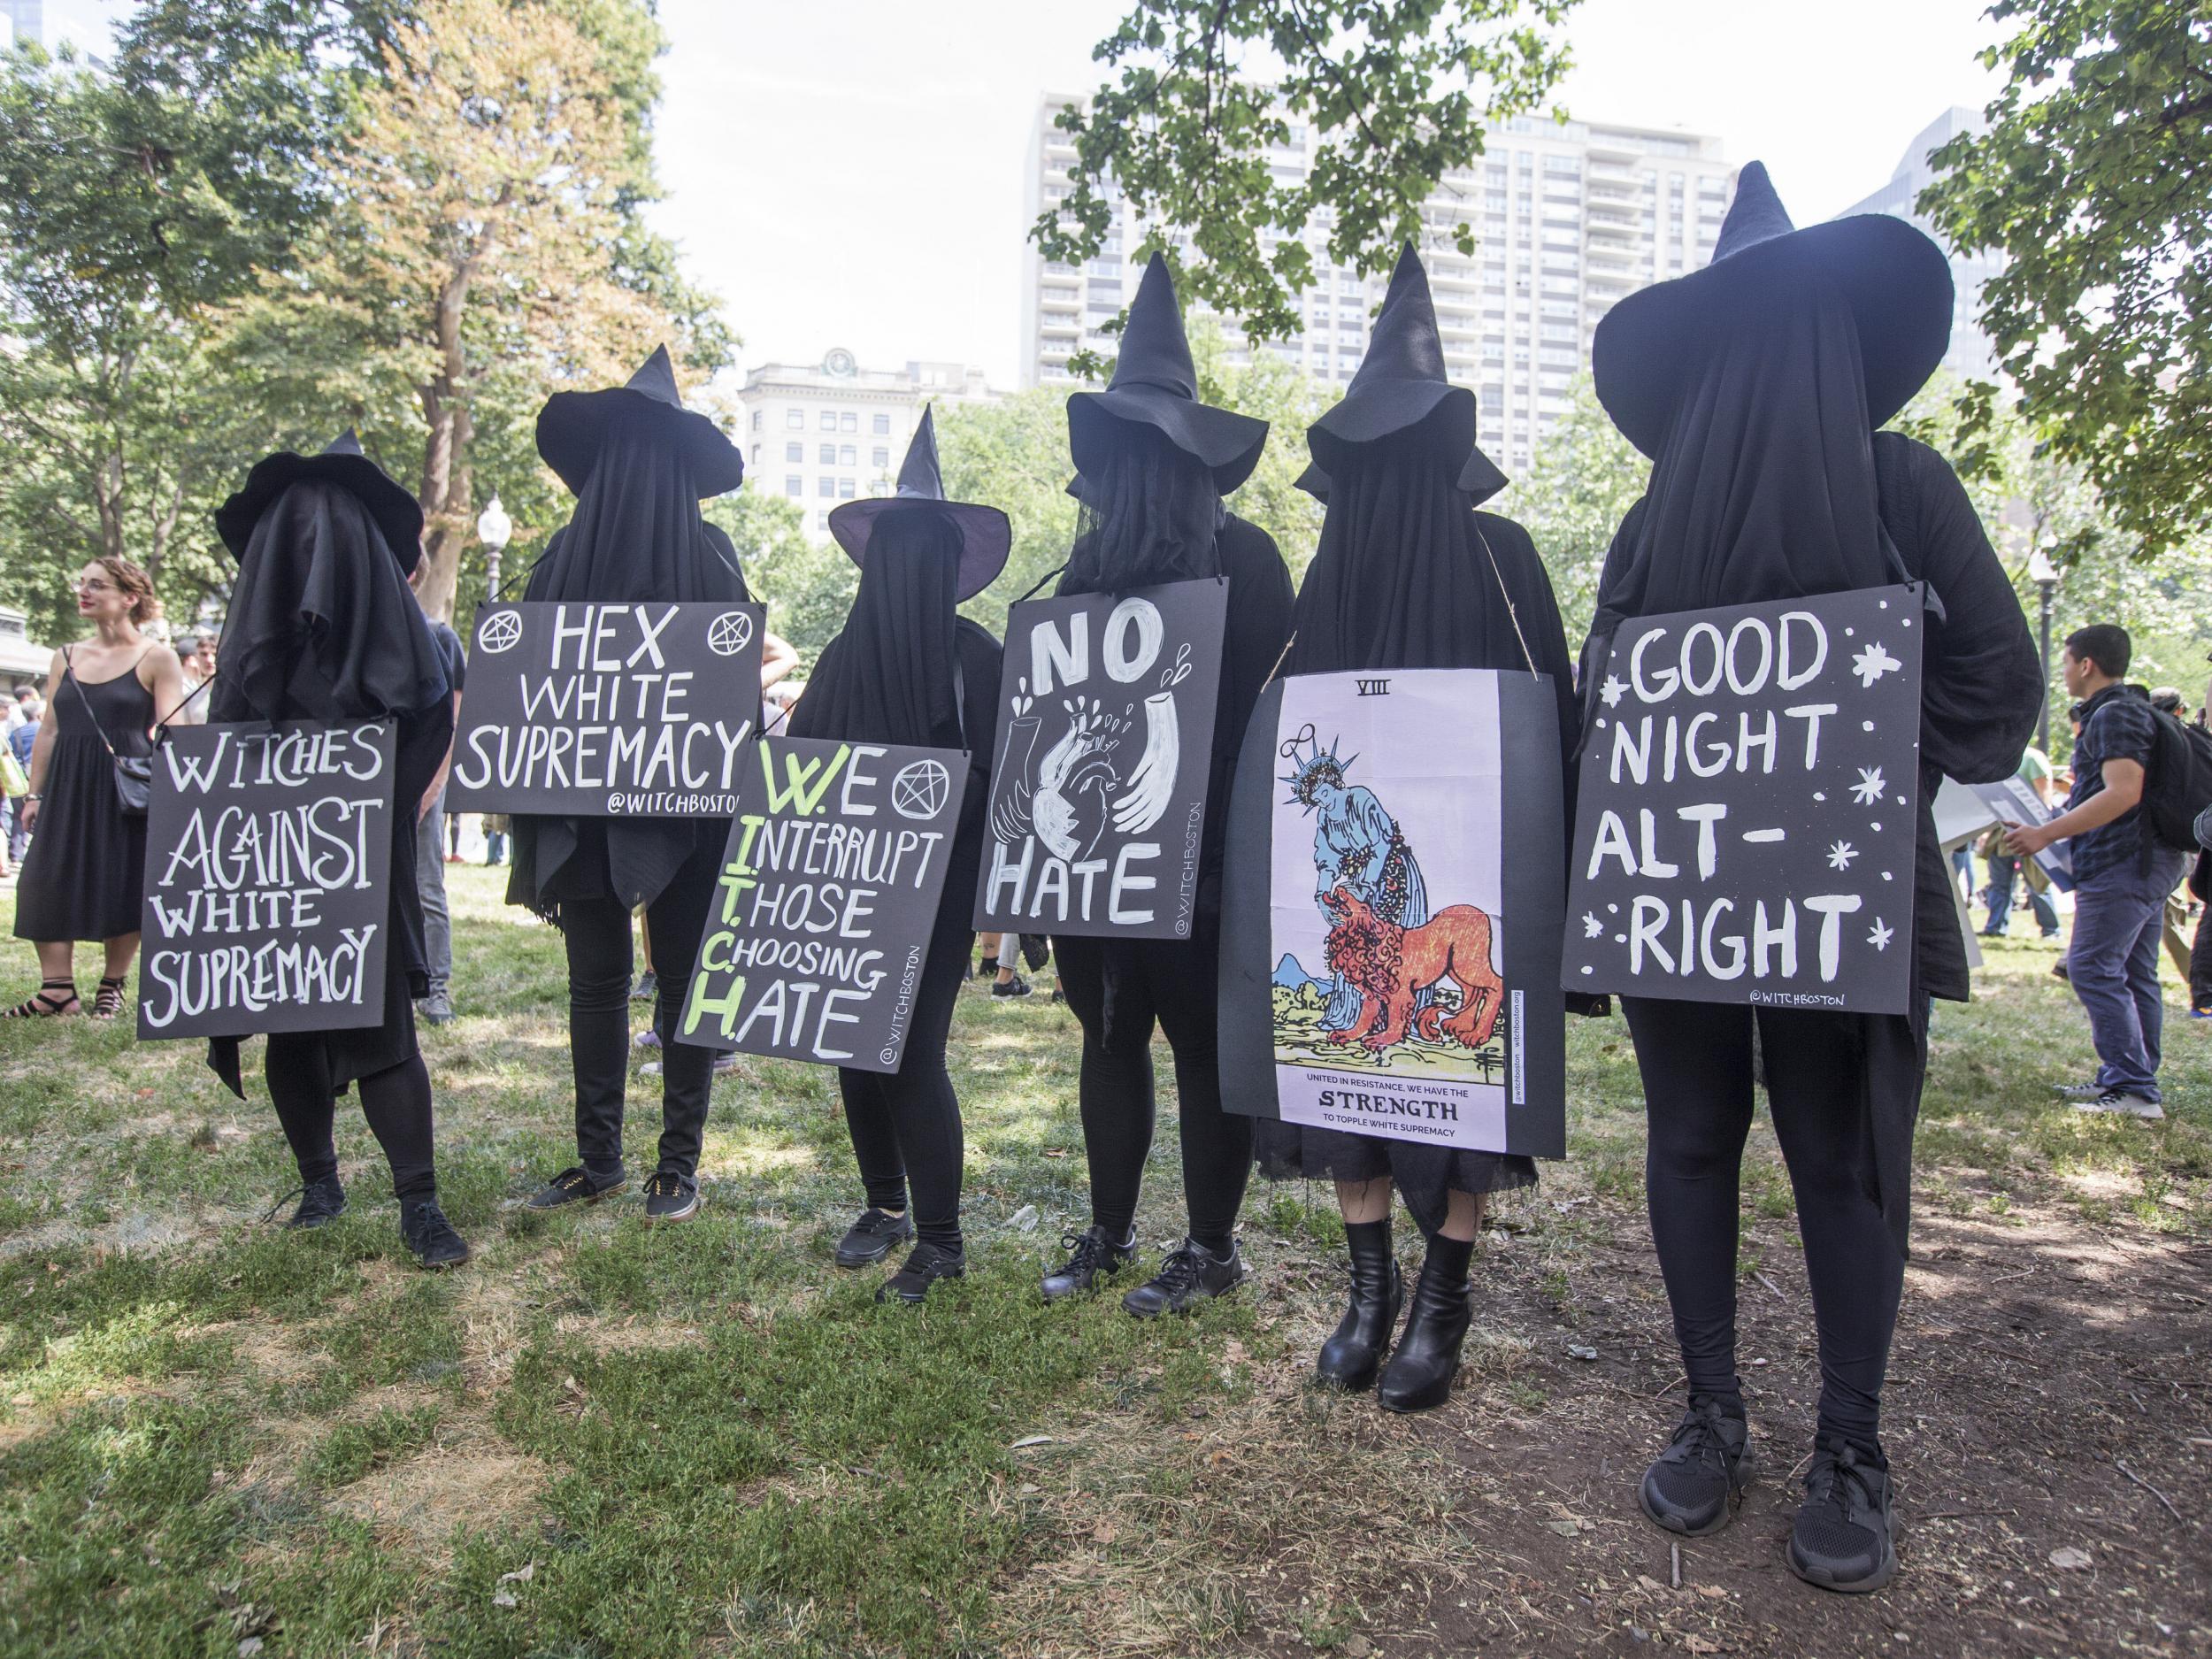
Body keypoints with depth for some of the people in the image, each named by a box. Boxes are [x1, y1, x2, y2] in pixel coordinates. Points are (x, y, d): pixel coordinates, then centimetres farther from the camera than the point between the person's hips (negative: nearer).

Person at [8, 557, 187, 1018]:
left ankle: (112, 987, 12)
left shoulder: (156, 659, -2)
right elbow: (48, 731, 15)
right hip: (66, 788, 5)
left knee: (123, 887, -1)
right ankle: (57, 989, 5)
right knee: (47, 880, 0)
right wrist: (34, 794, 11)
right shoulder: (65, 658, 14)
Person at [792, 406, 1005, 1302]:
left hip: (937, 890, -5)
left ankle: (940, 1238, 9)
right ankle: (884, 1204, 30)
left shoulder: (977, 659, -4)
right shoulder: (845, 656, 8)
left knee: (913, 1051, -6)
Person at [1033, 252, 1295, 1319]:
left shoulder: (1242, 561, -7)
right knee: (1110, 1035, 13)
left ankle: (1211, 1247, 20)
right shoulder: (1093, 567, 11)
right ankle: (1108, 1233, 28)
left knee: (1201, 1044, 5)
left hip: (1200, 859, -6)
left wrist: (1241, 849, -15)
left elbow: (1264, 714, -10)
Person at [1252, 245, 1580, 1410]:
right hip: (1346, 865, 4)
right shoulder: (1332, 565, 11)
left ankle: (1442, 1302, 15)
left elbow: (1549, 709, -3)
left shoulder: (1498, 554, -1)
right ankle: (1370, 1287, 19)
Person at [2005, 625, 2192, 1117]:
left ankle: (2135, 1089, -10)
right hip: (2146, 860, 11)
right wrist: (2055, 827, 25)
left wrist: (2047, 833, -24)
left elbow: (2123, 792, -24)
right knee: (2133, 974, 11)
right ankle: (2127, 1079, 16)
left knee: (2092, 969, -11)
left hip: (2123, 864, -11)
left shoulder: (2114, 714, -14)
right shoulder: (2129, 710, 20)